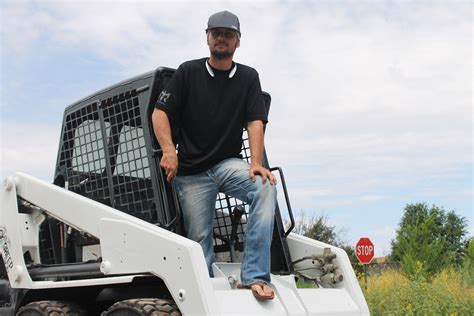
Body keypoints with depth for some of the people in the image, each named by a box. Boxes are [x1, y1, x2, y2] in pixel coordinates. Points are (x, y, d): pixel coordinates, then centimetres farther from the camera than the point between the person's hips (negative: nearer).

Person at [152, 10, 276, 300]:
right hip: (192, 172, 0)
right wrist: (169, 151, -15)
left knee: (266, 188, -30)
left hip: (229, 163, 1)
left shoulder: (248, 77, 8)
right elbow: (160, 113, 1)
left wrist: (256, 163, -17)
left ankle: (254, 276, -31)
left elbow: (255, 121, -1)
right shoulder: (188, 72, 5)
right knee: (200, 240, -3)